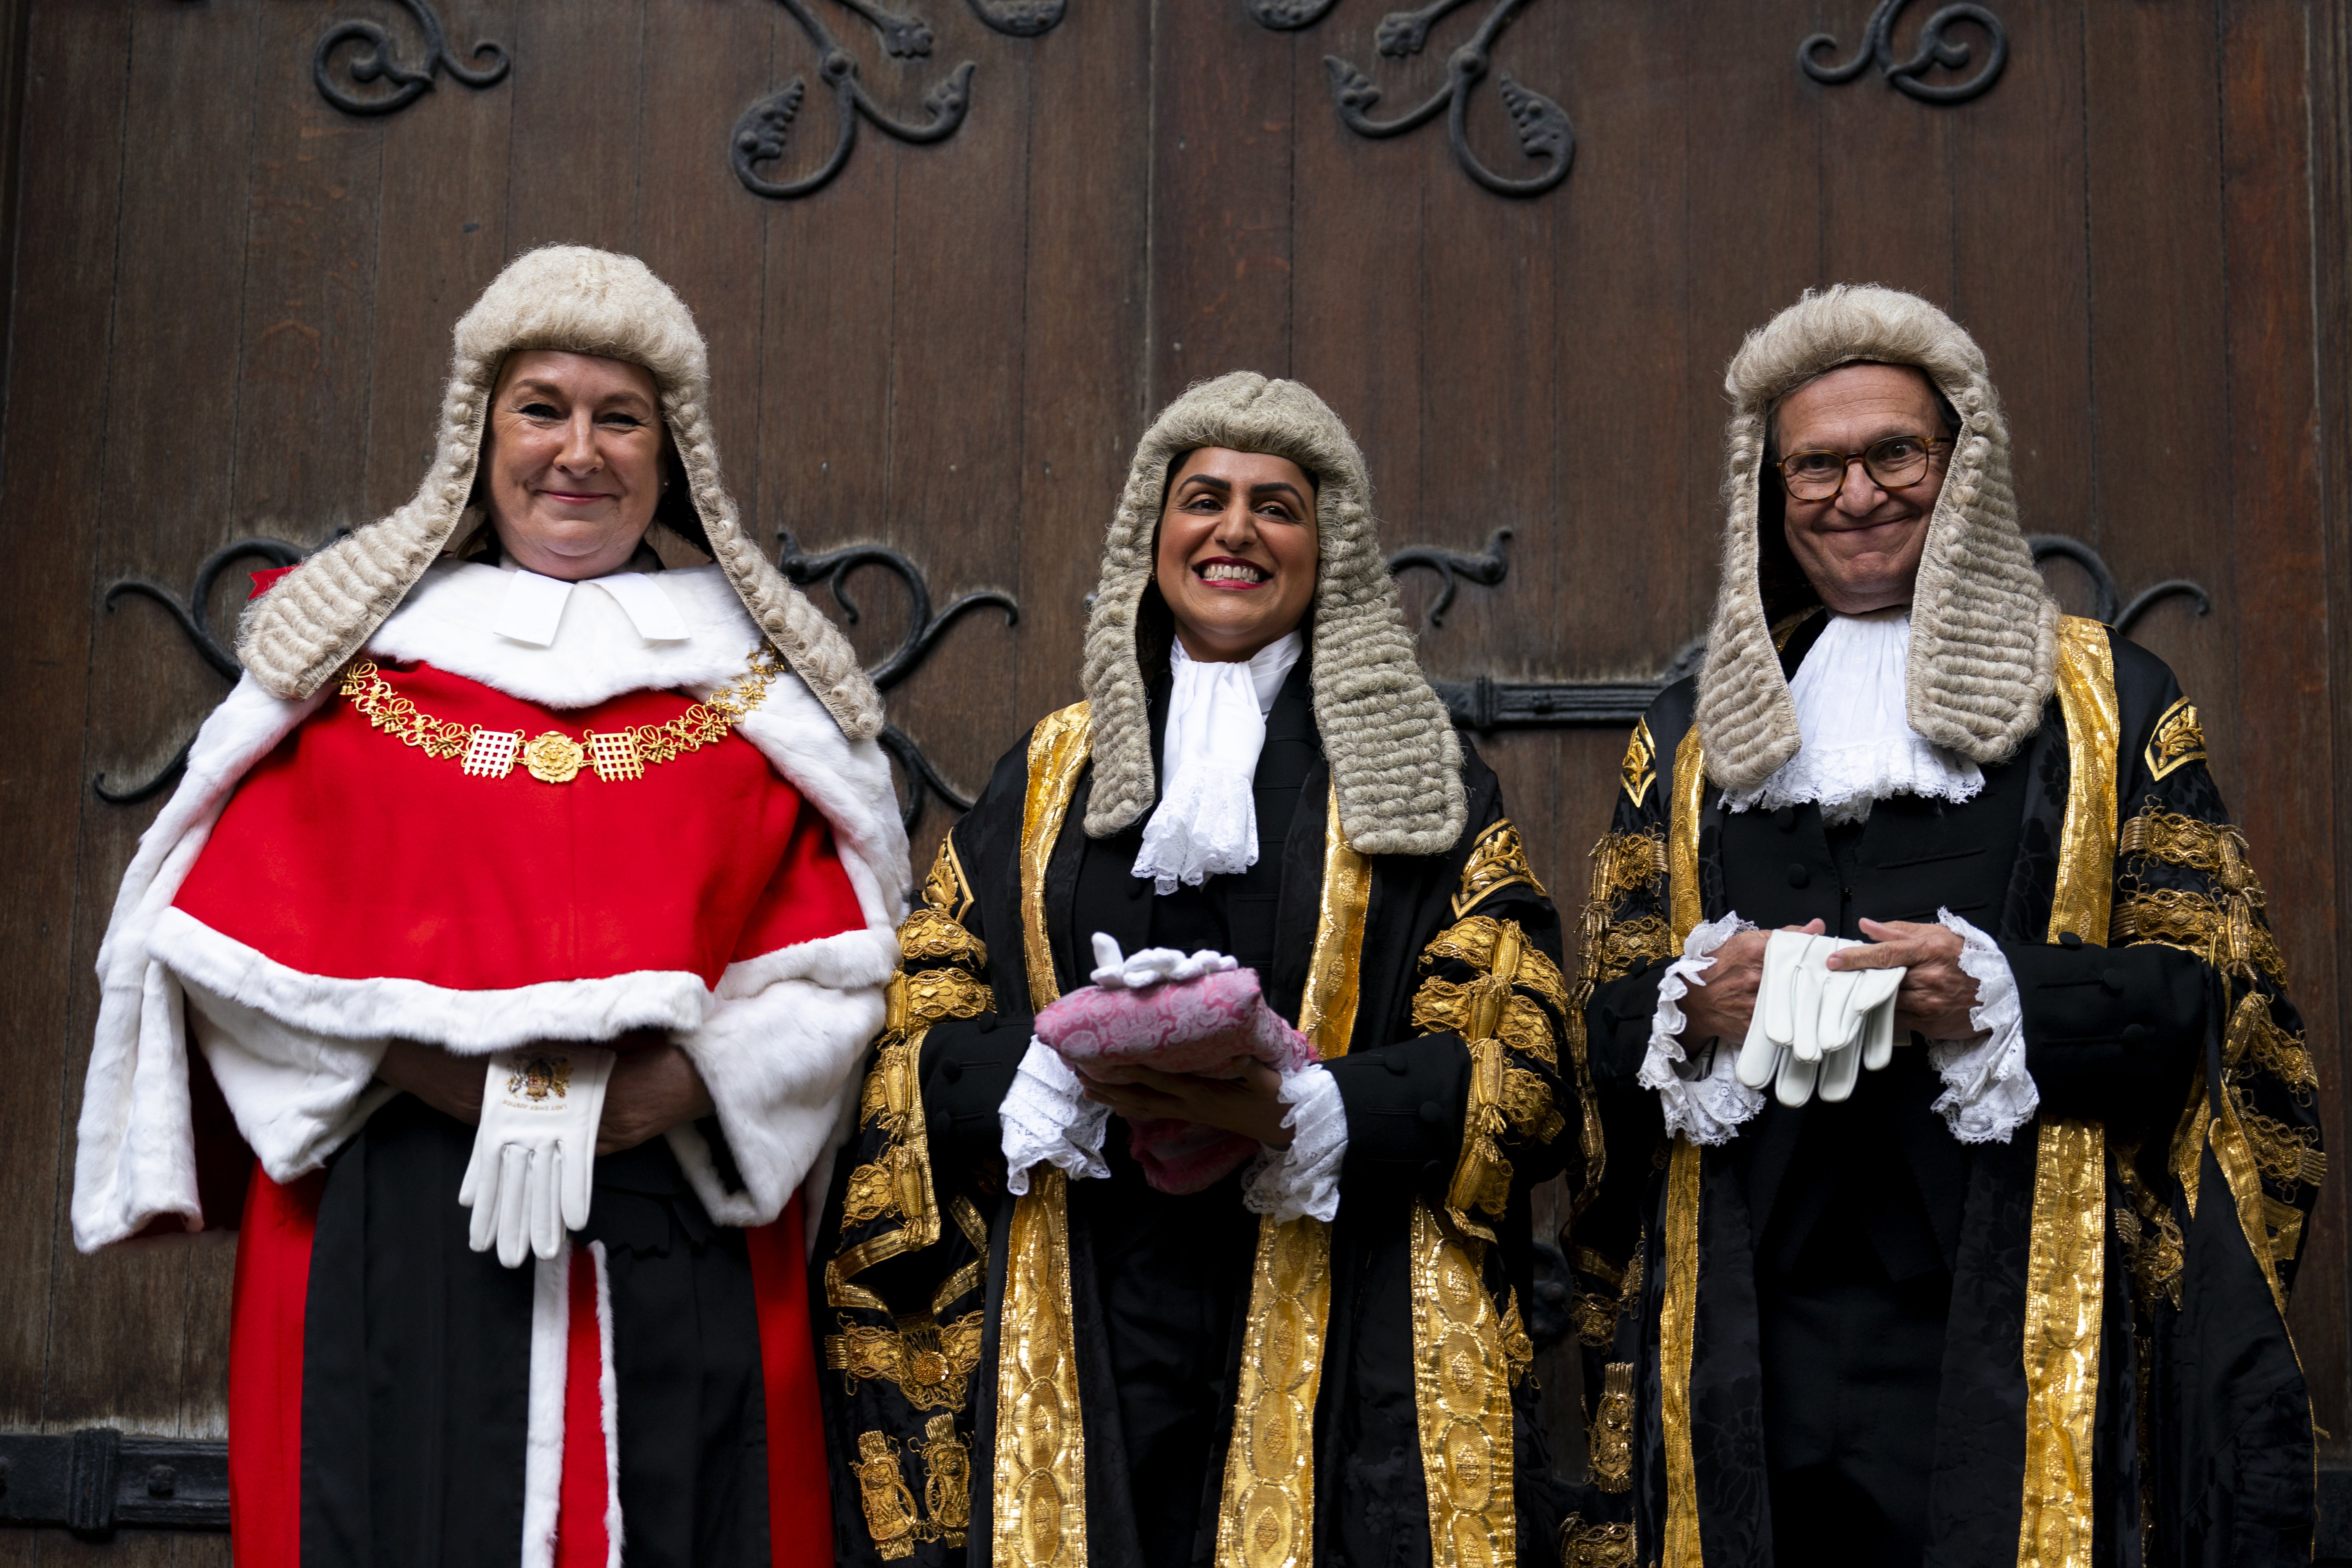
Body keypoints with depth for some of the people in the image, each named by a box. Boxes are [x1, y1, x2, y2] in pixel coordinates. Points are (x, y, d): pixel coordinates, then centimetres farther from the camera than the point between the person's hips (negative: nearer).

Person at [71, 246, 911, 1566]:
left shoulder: (755, 674, 11)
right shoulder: (361, 644, 10)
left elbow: (831, 960, 4)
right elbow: (235, 927, 3)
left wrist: (665, 1087, -13)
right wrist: (439, 1070, -11)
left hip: (678, 1244, 1)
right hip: (394, 1243, 0)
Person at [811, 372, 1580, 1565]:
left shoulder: (1417, 777, 8)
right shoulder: (1051, 775, 13)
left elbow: (1519, 1066, -1)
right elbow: (920, 1042, 7)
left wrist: (1300, 1110, -18)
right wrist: (1082, 1076, -13)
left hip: (1340, 1325, -1)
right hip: (1087, 1331, 1)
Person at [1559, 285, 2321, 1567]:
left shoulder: (2110, 705, 8)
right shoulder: (1692, 736, 16)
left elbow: (2205, 988, 1)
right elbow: (1610, 1014, 13)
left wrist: (1998, 992, -16)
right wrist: (1697, 1001, -9)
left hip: (2016, 1317, -2)